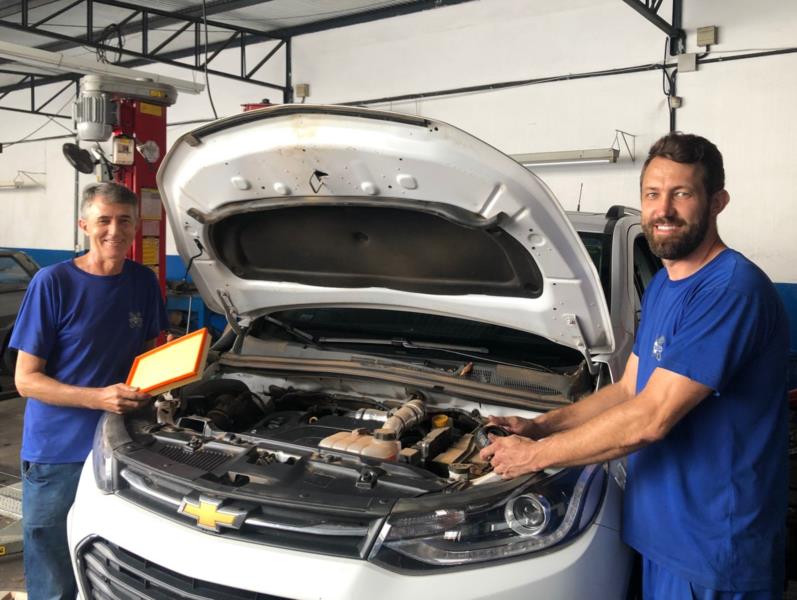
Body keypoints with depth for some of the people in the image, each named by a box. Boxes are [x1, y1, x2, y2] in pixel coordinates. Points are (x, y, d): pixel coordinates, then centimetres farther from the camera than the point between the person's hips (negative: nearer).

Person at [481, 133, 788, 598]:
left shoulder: (732, 289, -22)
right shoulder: (661, 286, 8)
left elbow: (650, 419, -25)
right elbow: (629, 390, 12)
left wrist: (536, 454, -17)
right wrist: (539, 426, -1)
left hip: (714, 548, -8)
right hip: (662, 528, 8)